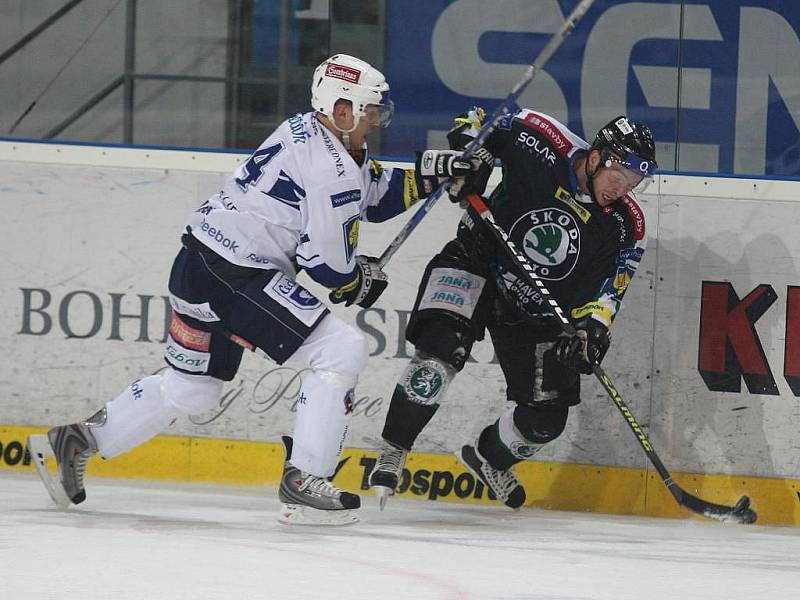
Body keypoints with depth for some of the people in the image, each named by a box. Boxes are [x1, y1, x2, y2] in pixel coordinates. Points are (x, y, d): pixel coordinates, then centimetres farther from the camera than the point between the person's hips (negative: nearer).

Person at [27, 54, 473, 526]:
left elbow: (372, 195, 24)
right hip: (237, 276, -10)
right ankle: (304, 482, -9)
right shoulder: (331, 167, -18)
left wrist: (429, 178, 13)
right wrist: (360, 279, 4)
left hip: (202, 263, 10)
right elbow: (326, 260, -16)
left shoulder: (308, 131, 13)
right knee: (343, 353, -10)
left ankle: (75, 441, 26)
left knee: (192, 386, 22)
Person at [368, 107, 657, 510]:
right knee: (442, 349, -30)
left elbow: (604, 290, -9)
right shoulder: (545, 150, -20)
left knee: (545, 418, 1)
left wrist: (592, 327, -27)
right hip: (477, 265, -4)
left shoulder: (626, 227, -11)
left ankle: (488, 458, 35)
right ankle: (391, 455, -21)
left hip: (537, 311, 4)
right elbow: (484, 122, -7)